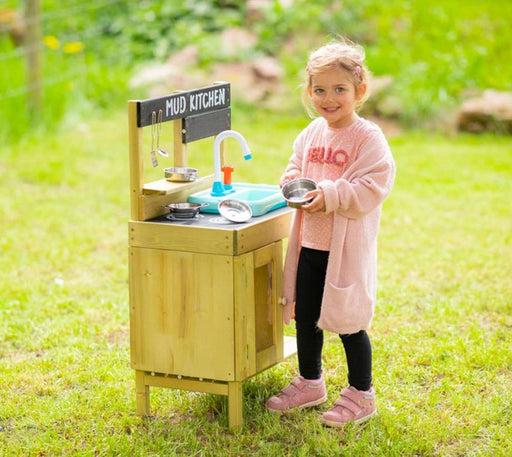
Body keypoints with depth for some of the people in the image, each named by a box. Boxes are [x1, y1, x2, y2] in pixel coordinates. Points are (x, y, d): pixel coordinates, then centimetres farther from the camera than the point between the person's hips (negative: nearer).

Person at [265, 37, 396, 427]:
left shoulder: (368, 138, -13)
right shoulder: (311, 134, 7)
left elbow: (373, 187, -19)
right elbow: (294, 170, 18)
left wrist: (330, 195, -25)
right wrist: (294, 187, -4)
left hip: (348, 247, -7)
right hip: (309, 242, 7)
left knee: (348, 321, 2)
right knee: (305, 316, 16)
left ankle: (361, 394, 17)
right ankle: (310, 383, 34)